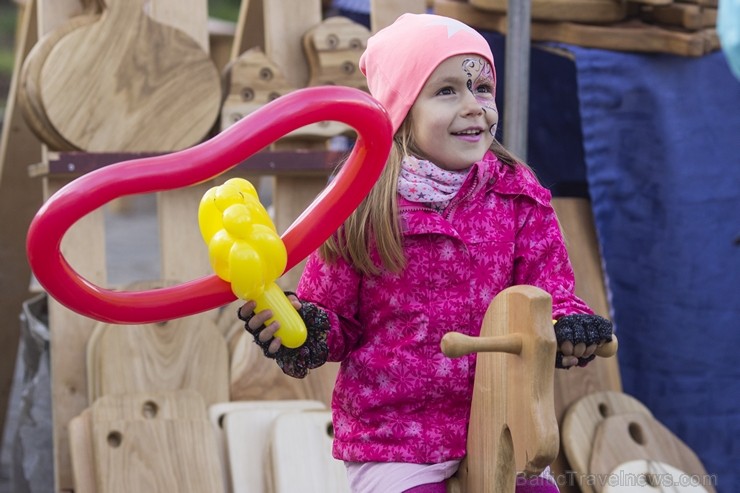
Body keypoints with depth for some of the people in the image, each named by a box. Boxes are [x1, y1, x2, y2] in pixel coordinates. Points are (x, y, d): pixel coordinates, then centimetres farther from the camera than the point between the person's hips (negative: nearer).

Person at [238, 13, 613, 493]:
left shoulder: (517, 195, -1)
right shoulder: (361, 207, -8)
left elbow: (547, 293, 3)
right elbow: (335, 315, 1)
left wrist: (565, 327, -19)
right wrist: (305, 331, -21)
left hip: (496, 427, 3)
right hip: (390, 441, -3)